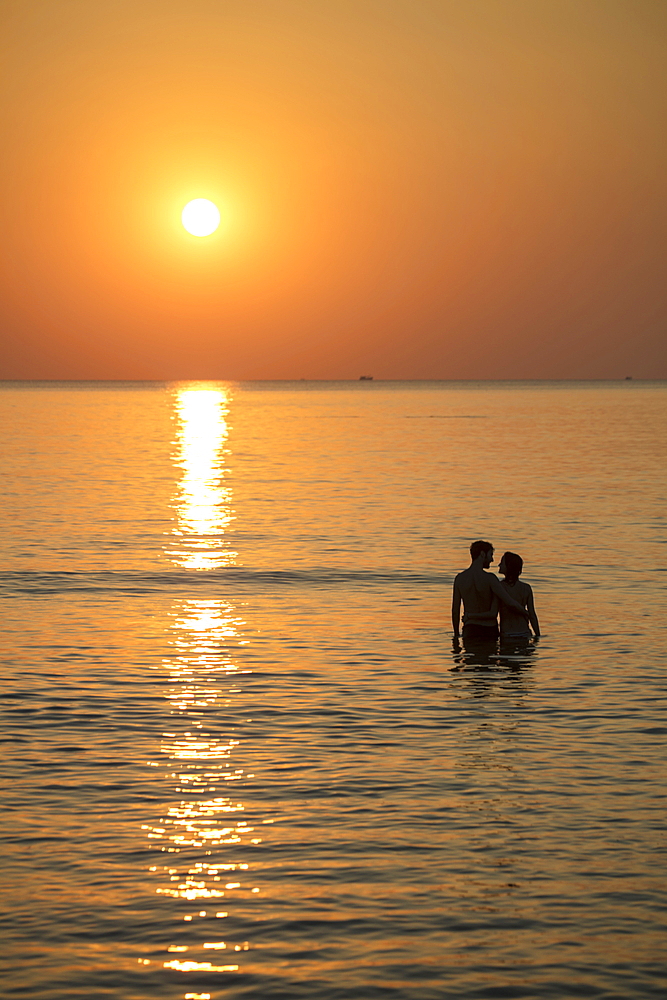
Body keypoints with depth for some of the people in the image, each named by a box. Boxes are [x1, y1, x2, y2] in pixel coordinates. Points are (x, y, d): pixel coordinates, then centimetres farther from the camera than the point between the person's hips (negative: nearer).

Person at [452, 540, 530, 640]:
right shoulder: (489, 578, -14)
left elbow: (455, 610, 3)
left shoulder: (459, 578, -2)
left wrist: (456, 634, 15)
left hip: (469, 629, 3)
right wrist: (524, 613, 2)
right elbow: (511, 603, -19)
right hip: (489, 630, -3)